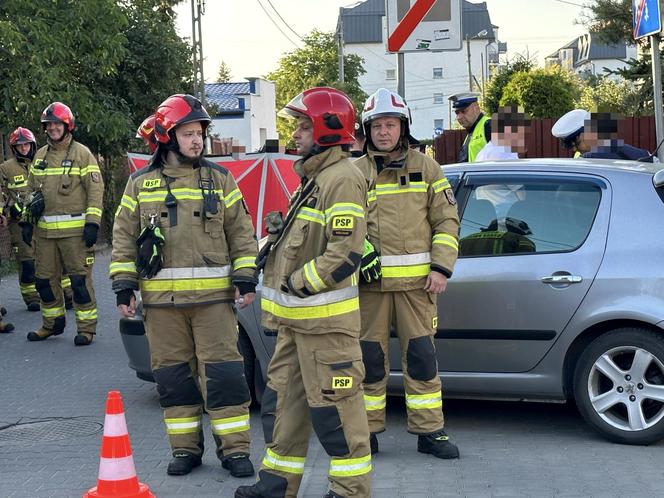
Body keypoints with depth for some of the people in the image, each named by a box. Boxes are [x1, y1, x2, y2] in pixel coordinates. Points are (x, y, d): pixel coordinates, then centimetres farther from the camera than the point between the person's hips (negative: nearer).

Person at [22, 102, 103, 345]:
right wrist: (27, 220, 14)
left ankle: (86, 327, 4)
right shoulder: (40, 156, 14)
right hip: (45, 231, 6)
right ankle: (52, 324, 25)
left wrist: (92, 223, -13)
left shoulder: (82, 153, -2)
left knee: (80, 279, -4)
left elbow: (96, 190, -6)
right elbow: (31, 190, 21)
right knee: (45, 279, 11)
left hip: (75, 230, -6)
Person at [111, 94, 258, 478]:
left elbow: (242, 234, 7)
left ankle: (235, 449, 5)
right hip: (161, 299, 2)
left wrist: (245, 279, -2)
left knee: (223, 372, -3)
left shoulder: (220, 180, 7)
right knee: (173, 374, 7)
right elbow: (124, 238, 10)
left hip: (213, 295, -1)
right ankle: (185, 448, 19)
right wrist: (124, 286, 3)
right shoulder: (141, 184, 9)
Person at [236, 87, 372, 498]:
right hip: (297, 317, 11)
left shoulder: (342, 179, -16)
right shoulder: (314, 176, 18)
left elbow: (345, 255, -25)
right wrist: (280, 299, 19)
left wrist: (296, 284, -17)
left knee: (334, 407, -3)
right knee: (284, 400, 16)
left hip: (325, 319, -11)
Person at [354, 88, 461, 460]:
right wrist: (357, 256, -2)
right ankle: (368, 430, 15)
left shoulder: (426, 167, 8)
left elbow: (447, 221, 7)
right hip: (370, 280, 1)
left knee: (421, 356, 0)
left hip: (416, 279, -1)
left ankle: (429, 431, 9)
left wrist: (441, 268, -3)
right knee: (370, 357, 5)